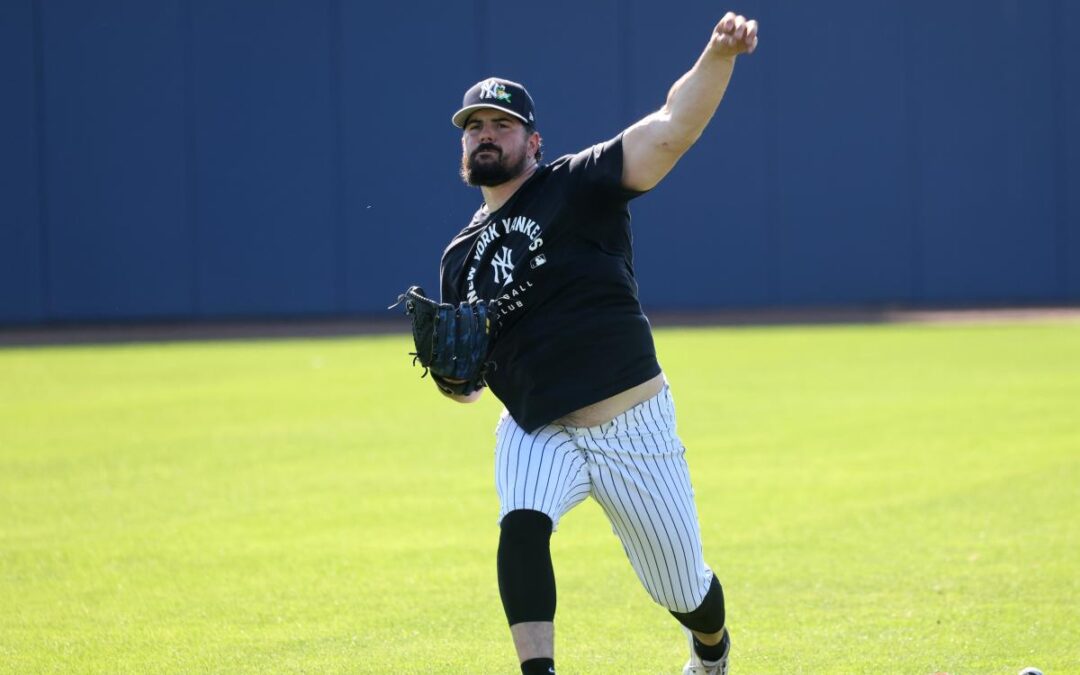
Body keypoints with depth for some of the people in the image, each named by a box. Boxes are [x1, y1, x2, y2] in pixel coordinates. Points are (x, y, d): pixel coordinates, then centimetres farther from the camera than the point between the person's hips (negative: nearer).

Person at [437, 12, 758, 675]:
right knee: (521, 526, -30)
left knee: (682, 588, 10)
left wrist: (718, 54, -37)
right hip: (536, 433, 3)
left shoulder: (577, 186, -5)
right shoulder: (461, 257, 10)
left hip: (632, 426, -3)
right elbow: (468, 388, 16)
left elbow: (672, 130, -20)